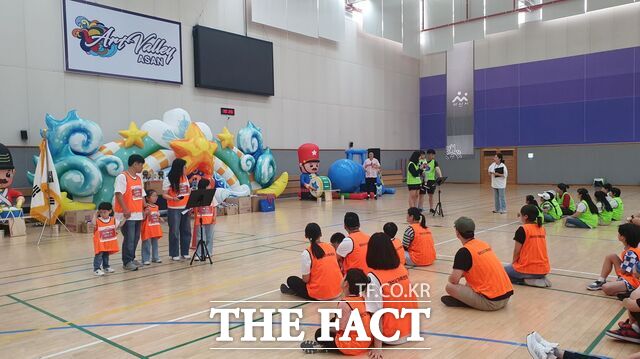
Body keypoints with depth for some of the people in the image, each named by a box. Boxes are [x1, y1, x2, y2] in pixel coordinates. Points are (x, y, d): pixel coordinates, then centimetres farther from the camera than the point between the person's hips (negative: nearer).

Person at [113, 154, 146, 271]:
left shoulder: (139, 177, 16)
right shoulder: (122, 177, -10)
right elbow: (118, 194, -18)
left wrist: (145, 207, 9)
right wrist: (125, 210, -23)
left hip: (138, 214, 8)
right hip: (128, 215, -8)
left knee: (136, 238, 12)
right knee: (129, 238, -5)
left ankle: (131, 258, 24)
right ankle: (127, 262, 4)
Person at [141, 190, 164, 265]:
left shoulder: (156, 207, 9)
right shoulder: (146, 207, -13)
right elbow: (143, 219, -14)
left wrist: (160, 219, 3)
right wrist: (146, 213, -29)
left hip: (155, 229, 7)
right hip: (148, 229, -7)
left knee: (155, 244, 15)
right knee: (147, 244, -2)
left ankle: (155, 257, 24)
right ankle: (146, 259, 4)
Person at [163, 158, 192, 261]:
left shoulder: (185, 177, 10)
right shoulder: (168, 179, -5)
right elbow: (164, 195, -7)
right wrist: (173, 198, -26)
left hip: (185, 208, 5)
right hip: (173, 209, -5)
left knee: (186, 231, 8)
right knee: (174, 232, -1)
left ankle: (185, 252, 18)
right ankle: (174, 254, 9)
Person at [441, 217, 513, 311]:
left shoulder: (464, 251, -12)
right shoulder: (484, 244, 12)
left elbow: (453, 280, -13)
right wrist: (463, 274, 23)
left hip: (491, 302, -8)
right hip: (506, 296, 8)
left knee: (450, 287, -5)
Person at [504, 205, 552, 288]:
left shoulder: (522, 229, -13)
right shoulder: (542, 229, 6)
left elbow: (517, 251, -8)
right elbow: (536, 249, 13)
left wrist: (513, 263, 12)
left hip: (528, 269, -7)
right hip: (543, 269, 7)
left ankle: (526, 280, -5)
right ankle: (540, 278, 8)